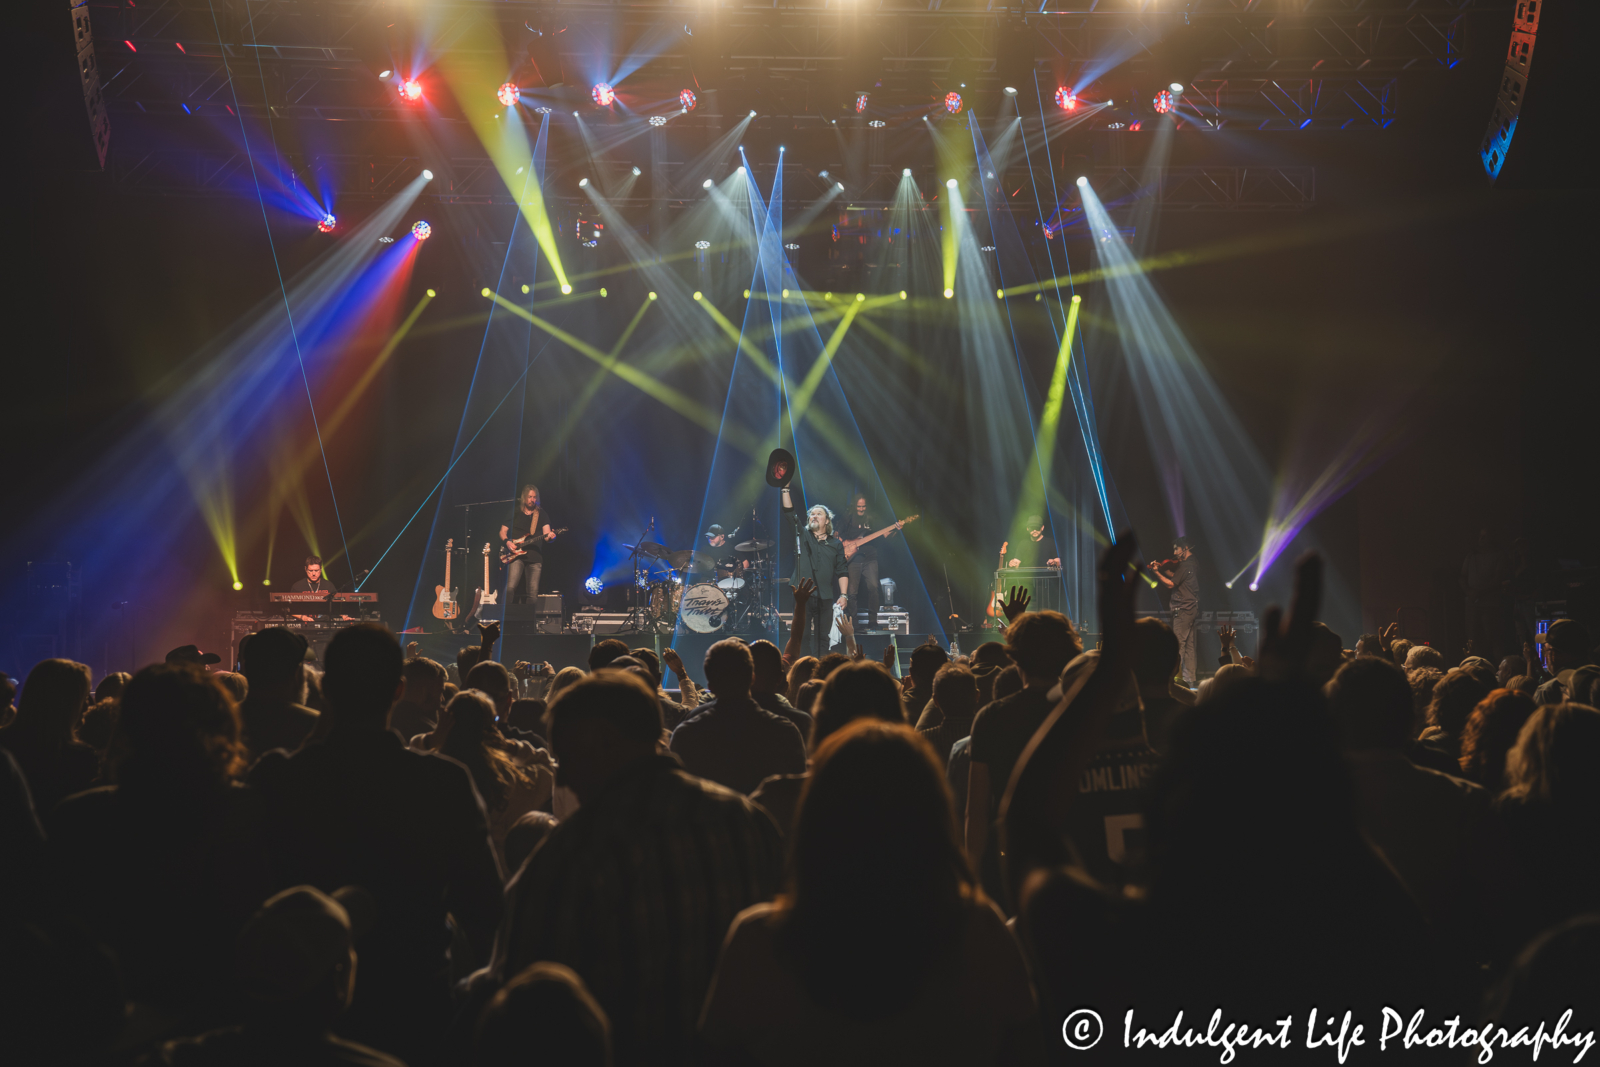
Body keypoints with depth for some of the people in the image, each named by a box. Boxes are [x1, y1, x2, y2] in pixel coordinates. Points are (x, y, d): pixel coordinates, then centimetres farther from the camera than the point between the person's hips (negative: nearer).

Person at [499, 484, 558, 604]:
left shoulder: (542, 514, 12)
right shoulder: (514, 512, 10)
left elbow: (546, 534, 2)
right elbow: (503, 531, 11)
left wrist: (549, 537, -22)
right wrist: (507, 542, -9)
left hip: (535, 557, 2)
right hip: (516, 555, -2)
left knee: (533, 592, -3)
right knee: (510, 587, -17)